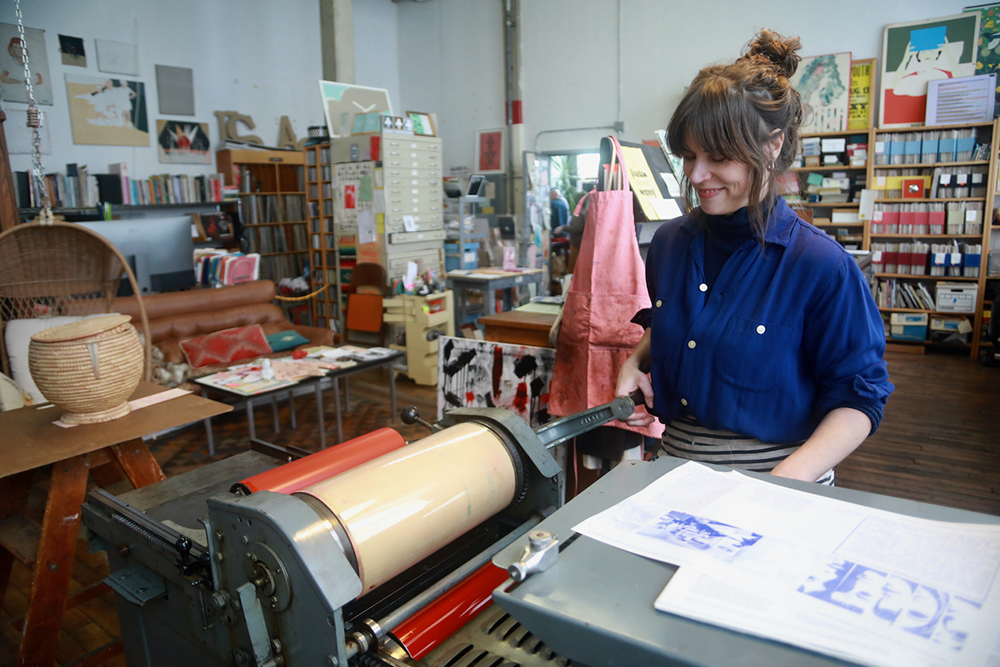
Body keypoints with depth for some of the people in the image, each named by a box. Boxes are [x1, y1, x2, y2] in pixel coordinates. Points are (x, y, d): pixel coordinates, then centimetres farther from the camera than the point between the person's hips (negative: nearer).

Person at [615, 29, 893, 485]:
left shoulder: (822, 267, -13)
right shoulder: (668, 243, 2)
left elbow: (859, 397, -8)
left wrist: (794, 475, -21)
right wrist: (635, 363, 0)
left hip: (772, 472, -3)